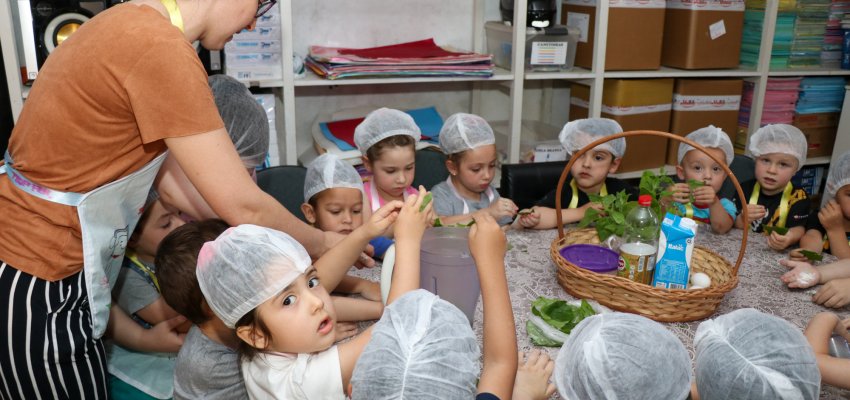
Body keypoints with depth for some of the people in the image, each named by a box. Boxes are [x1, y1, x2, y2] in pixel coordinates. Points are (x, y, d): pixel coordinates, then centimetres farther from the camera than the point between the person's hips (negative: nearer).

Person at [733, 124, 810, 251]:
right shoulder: (745, 189, 2)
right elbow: (729, 226, 1)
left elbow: (798, 228, -13)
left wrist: (789, 238, -34)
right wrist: (742, 220, -20)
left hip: (778, 254, -1)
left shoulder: (798, 197, -1)